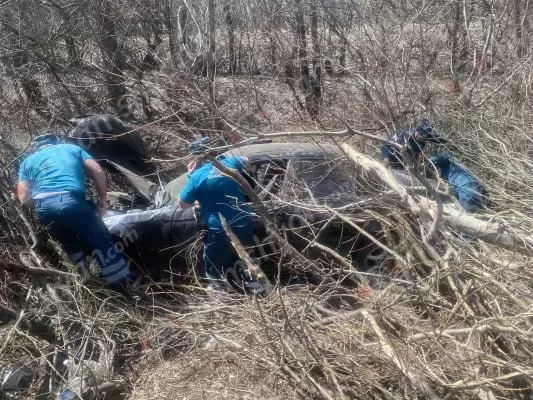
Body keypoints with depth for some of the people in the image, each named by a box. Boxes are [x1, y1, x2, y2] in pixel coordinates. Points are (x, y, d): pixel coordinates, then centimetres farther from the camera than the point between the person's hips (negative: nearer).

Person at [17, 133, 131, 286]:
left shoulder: (28, 161, 28)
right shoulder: (72, 148, 27)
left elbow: (24, 198, 15)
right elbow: (98, 172, 13)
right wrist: (102, 201, 21)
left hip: (43, 207, 3)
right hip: (71, 201, -3)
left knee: (70, 246, 27)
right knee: (102, 244, 9)